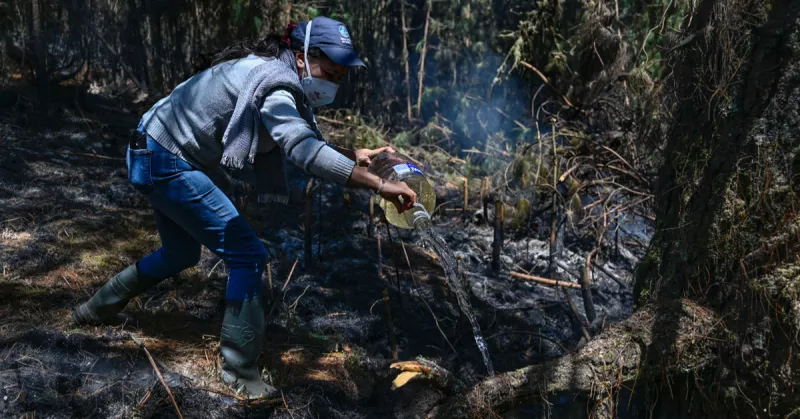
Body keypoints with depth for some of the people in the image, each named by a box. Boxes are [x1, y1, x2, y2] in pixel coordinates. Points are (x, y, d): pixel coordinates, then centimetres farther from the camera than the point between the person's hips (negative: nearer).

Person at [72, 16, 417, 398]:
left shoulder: (273, 71, 5)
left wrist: (355, 155, 0)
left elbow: (302, 141, 12)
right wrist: (379, 185, -42)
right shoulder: (274, 84, -24)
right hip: (166, 163, -10)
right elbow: (304, 150, -40)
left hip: (154, 157, 10)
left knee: (181, 254, 27)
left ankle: (98, 308, 45)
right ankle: (241, 372, -3)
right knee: (247, 255, -10)